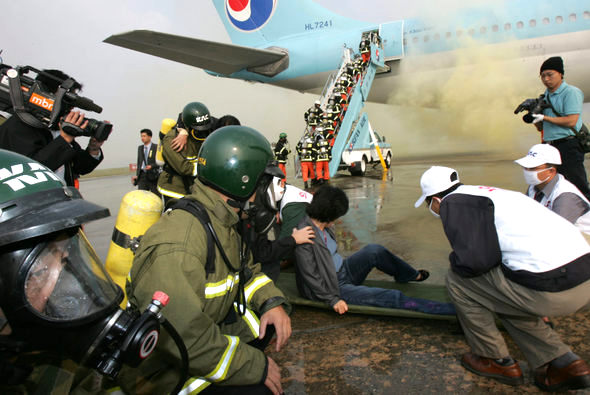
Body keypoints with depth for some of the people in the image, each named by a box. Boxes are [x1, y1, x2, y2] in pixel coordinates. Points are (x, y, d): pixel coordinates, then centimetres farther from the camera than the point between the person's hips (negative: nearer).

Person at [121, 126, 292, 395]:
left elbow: (246, 269, 11)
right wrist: (256, 366, -23)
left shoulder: (222, 221, -1)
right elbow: (184, 335, -33)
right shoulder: (178, 241, -32)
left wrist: (272, 301, -10)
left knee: (271, 316, 4)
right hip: (159, 366, -9)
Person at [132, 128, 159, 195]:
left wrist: (152, 166, -23)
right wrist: (137, 175, 10)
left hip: (153, 175, -4)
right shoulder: (140, 148, 14)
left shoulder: (156, 147, -4)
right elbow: (139, 162, 17)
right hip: (142, 175, 4)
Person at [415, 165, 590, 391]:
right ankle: (563, 364, 23)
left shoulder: (453, 203, -5)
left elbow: (475, 260, -15)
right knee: (506, 300, 30)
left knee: (457, 280, 4)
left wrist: (456, 260, 7)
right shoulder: (482, 193, 22)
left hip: (550, 289, -9)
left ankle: (496, 361, 18)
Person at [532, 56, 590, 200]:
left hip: (568, 146, -8)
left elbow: (571, 121, -15)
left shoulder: (571, 92, -4)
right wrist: (534, 114, 1)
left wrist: (544, 117, -12)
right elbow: (540, 127, 19)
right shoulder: (545, 96, 19)